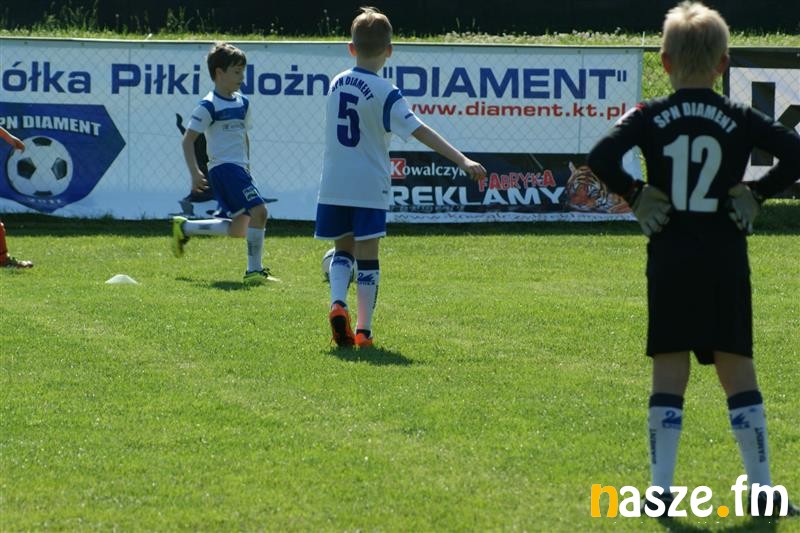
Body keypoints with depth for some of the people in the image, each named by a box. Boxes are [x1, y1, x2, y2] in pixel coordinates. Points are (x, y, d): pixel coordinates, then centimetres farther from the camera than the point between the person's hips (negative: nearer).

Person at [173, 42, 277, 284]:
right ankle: (254, 270, -12)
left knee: (238, 229, 9)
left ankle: (184, 228, 25)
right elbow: (188, 140, -10)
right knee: (258, 211, -18)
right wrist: (195, 173, -18)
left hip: (238, 168, 9)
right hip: (223, 167, -9)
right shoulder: (209, 106, -10)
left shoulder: (242, 103, 14)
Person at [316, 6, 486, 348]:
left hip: (333, 185, 4)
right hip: (369, 187, -4)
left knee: (342, 250, 15)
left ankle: (338, 303, -11)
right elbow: (419, 131, -19)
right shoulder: (385, 93, -12)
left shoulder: (337, 83, 5)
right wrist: (462, 160, -23)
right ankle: (364, 330, 4)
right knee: (367, 255, 3)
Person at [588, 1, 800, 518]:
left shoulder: (650, 117, -1)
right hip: (726, 261, 0)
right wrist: (758, 193, 0)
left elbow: (601, 157, -14)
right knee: (737, 368, 6)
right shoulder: (740, 119, 0)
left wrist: (635, 193, -2)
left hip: (670, 261, 0)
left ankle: (662, 488, -1)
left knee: (669, 369, 5)